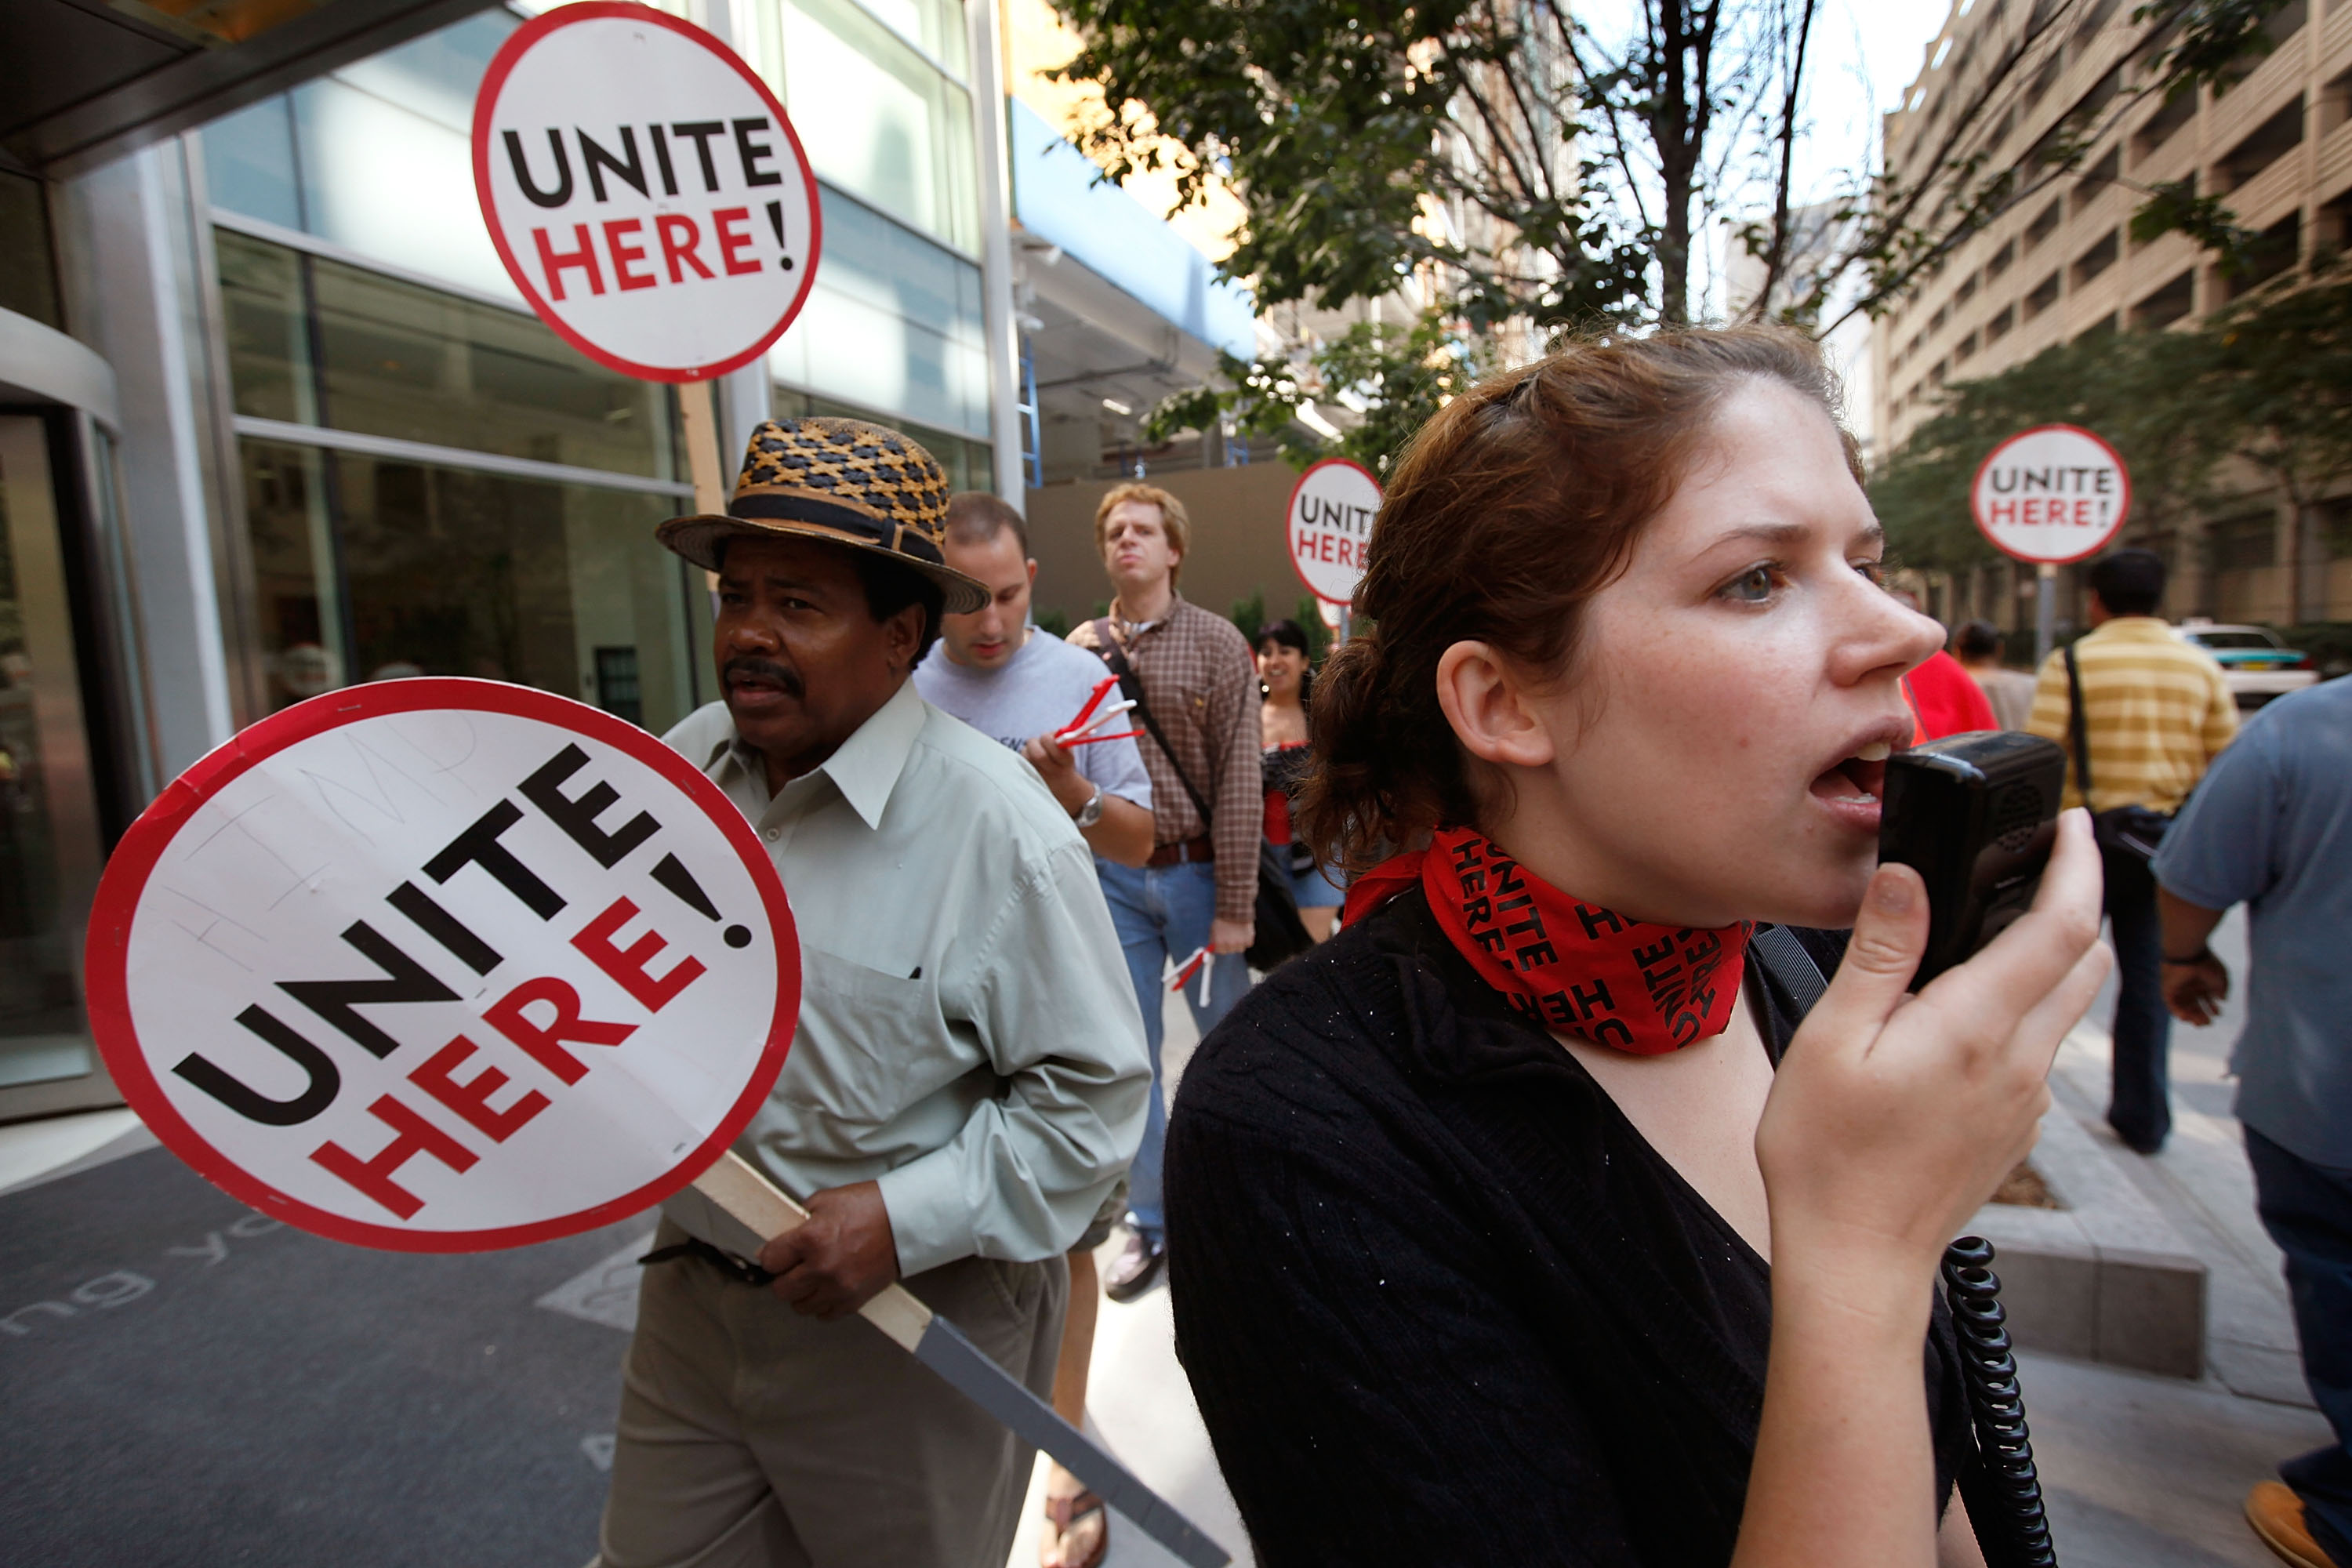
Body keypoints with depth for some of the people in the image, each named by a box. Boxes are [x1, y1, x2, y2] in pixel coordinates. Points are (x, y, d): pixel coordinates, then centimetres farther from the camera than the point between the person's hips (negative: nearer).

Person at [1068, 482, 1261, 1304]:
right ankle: (1151, 1221, 28)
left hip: (1196, 872, -2)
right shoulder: (1080, 647, 7)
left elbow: (1239, 780, -7)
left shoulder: (1216, 643, -2)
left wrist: (1235, 906, -11)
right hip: (1112, 874, 3)